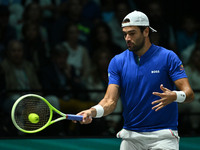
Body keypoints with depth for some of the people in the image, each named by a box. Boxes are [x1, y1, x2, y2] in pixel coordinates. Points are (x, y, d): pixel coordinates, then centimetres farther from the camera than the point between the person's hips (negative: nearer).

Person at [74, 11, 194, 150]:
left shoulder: (168, 57, -4)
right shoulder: (117, 62, 3)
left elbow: (189, 94, -9)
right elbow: (110, 101, -3)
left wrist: (174, 96, -31)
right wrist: (92, 112, -24)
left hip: (163, 136, -3)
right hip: (131, 136, 3)